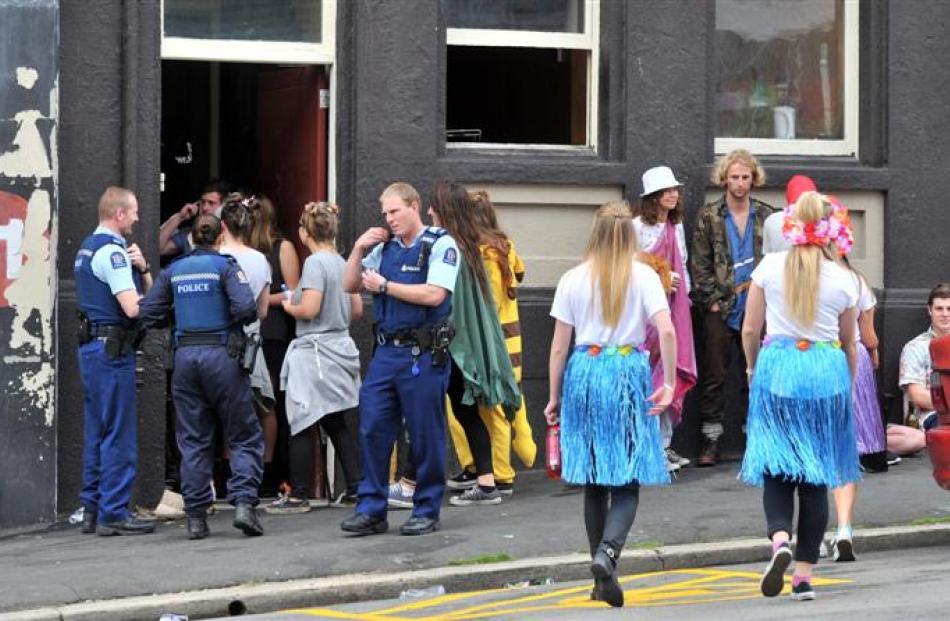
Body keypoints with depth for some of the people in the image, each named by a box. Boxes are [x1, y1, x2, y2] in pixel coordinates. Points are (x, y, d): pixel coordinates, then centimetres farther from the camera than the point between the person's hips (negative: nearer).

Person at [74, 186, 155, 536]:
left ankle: (92, 509, 16)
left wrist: (142, 268, 0)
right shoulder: (112, 251, -14)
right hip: (113, 349, -10)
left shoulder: (88, 247, 18)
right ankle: (113, 514, -5)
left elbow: (148, 289, 19)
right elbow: (132, 307, -21)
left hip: (91, 346, 10)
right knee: (119, 434, -6)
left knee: (96, 433, 13)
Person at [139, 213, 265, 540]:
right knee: (244, 437, 5)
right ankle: (243, 503, -11)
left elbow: (149, 313, 7)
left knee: (193, 440, 9)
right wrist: (240, 322, 4)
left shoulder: (173, 270, 8)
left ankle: (196, 517, 7)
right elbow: (245, 307, -17)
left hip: (185, 355, 4)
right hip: (221, 354, -4)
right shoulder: (225, 266, -4)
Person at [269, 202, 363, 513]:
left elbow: (309, 309, -21)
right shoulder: (341, 262, 10)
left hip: (314, 351, -8)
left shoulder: (315, 262, -14)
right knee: (336, 424, 14)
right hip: (340, 346, 8)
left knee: (302, 427, -2)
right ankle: (355, 488, 13)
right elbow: (357, 309, 14)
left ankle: (298, 496, 1)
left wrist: (289, 307, -2)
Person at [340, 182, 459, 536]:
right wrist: (359, 250, 3)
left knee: (426, 435, 2)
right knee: (372, 429, 2)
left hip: (424, 354, -6)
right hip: (386, 351, 6)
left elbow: (434, 294, -18)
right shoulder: (384, 247, 14)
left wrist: (384, 286, -10)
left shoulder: (440, 245, -5)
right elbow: (350, 286, 17)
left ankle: (427, 510, 12)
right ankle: (371, 510, 8)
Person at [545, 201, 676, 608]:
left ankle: (603, 578, 16)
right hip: (628, 372, -2)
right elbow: (666, 331, -11)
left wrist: (554, 398, 11)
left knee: (594, 482, 11)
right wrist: (669, 384, -5)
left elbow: (559, 346, 3)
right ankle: (607, 552, -25)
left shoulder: (573, 280, 3)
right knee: (627, 481, 1)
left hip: (584, 372, 2)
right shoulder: (643, 277, 0)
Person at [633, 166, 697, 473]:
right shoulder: (638, 227, -7)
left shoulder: (676, 226, 15)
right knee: (649, 377, -8)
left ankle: (664, 444, 14)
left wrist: (684, 295, 11)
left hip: (673, 307, 7)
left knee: (672, 375, 7)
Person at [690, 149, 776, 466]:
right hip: (720, 309, -1)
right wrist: (712, 299, -6)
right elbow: (699, 264, 1)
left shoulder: (766, 215, 8)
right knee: (714, 377, 0)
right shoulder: (709, 216, 3)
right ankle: (711, 441, 4)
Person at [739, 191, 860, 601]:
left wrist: (753, 369, 19)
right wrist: (848, 384, 26)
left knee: (776, 469, 6)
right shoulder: (843, 280, -1)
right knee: (816, 476, 7)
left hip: (777, 366, 0)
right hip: (826, 369, 1)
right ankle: (805, 575, 8)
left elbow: (750, 330, 1)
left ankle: (780, 539, -23)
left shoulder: (770, 267, -2)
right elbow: (849, 344, 9)